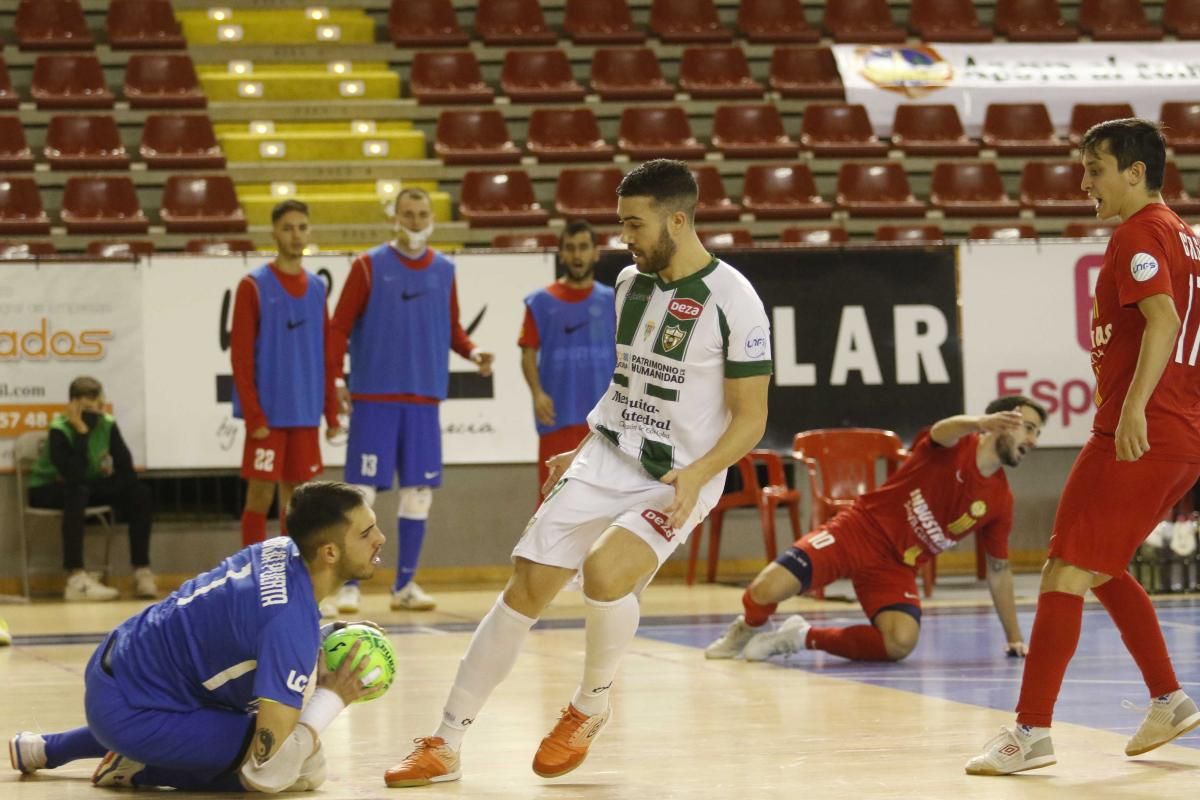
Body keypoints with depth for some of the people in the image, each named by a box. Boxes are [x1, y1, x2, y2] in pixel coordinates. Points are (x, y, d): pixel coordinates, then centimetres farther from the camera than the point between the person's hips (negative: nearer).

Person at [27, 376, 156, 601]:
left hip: (89, 486, 6)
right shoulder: (59, 429, -26)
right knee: (78, 493, -39)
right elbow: (74, 476, -39)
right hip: (48, 490, -5)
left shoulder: (107, 424, -11)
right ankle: (76, 579, -42)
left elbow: (126, 468, -10)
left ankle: (142, 572, -11)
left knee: (140, 494, -14)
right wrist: (81, 432, -37)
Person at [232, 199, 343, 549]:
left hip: (306, 415, 5)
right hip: (268, 415, -5)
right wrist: (254, 416, -15)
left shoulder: (316, 287, 11)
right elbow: (241, 357, -9)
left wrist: (332, 412, 8)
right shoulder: (253, 286, -5)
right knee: (261, 496, -4)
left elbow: (326, 355, 14)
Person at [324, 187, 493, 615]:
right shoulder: (369, 266, -1)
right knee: (361, 491, -5)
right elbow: (340, 326, -2)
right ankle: (349, 585, 0)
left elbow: (451, 328, 17)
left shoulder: (444, 270, 10)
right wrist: (334, 377, -12)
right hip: (374, 397, -4)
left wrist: (472, 351, -3)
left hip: (424, 399, 4)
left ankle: (405, 585, 14)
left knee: (419, 492, 5)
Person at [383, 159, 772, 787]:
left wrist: (698, 473, -25)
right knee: (524, 590, -4)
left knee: (604, 570, -30)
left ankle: (591, 706, -1)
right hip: (605, 459, 6)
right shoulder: (630, 282, 8)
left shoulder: (732, 300, -13)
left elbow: (750, 417, -11)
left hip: (677, 479, -6)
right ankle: (445, 746, 4)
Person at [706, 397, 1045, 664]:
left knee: (902, 642, -27)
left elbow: (999, 570, 16)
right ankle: (745, 630, 15)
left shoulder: (1000, 501, 4)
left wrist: (1014, 638, 13)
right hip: (862, 529, -4)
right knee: (767, 590, -24)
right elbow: (943, 430, -36)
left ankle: (805, 637, -3)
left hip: (897, 565, 4)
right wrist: (980, 422, -60)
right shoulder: (955, 446, -9)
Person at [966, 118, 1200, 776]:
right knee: (1100, 568, 22)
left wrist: (1134, 406, -35)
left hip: (1137, 435, -10)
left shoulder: (1137, 236, -10)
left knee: (1066, 571, -11)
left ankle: (1032, 731, -14)